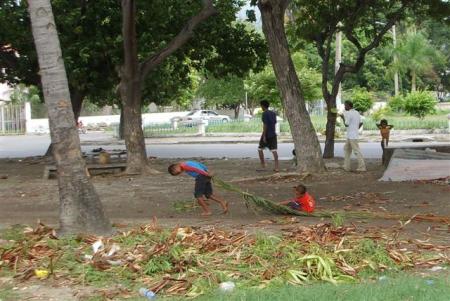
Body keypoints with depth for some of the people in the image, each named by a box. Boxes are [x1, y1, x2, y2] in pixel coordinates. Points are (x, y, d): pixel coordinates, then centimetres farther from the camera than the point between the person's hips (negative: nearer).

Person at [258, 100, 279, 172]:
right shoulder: (273, 113, 12)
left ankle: (263, 166, 10)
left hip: (266, 135, -6)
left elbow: (265, 125, -17)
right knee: (274, 150, 0)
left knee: (260, 149, 10)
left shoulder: (264, 113, -11)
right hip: (273, 134, 6)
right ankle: (276, 167, -8)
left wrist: (264, 136, -17)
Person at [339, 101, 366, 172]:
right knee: (346, 149, 15)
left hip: (352, 136, -10)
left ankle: (362, 167, -7)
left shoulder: (348, 113, -15)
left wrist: (343, 117, 0)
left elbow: (346, 125, -14)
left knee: (357, 151, -8)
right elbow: (361, 123, 13)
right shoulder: (357, 113, 12)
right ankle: (346, 167, 16)